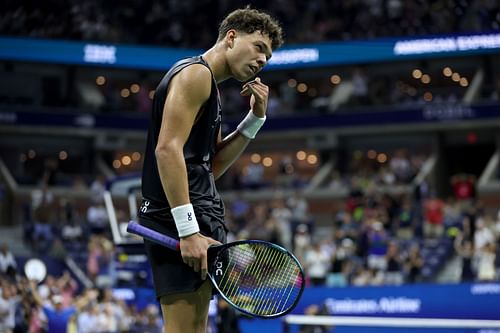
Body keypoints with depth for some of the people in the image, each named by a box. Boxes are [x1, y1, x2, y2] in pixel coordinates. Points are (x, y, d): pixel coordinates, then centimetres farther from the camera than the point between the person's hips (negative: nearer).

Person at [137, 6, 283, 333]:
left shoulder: (210, 87, 23)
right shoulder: (195, 73, -7)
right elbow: (167, 150, -19)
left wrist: (255, 118, 11)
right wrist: (188, 230, -25)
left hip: (199, 220, 11)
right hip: (179, 220, -11)